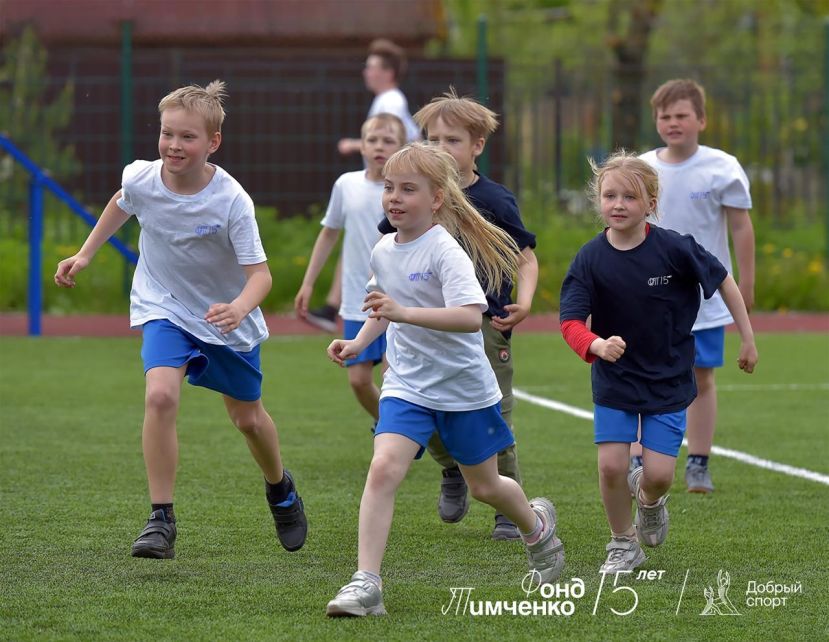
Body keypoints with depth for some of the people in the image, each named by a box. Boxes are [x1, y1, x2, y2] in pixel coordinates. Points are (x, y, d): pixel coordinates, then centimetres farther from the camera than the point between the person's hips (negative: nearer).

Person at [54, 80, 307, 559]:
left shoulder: (232, 201, -28)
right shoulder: (142, 179, -18)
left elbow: (260, 273, -28)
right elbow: (120, 205, 8)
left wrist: (239, 308, -48)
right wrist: (84, 256, 11)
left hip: (228, 320, -1)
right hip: (165, 309, 1)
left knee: (248, 418, 14)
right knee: (161, 395, -25)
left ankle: (281, 488, 48)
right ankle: (161, 521, -19)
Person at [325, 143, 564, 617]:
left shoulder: (446, 252, -21)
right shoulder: (383, 252, 2)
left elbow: (471, 316, -35)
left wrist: (404, 312, -44)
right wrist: (359, 343, 8)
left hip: (464, 387, -4)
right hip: (407, 386, 4)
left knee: (484, 485, 14)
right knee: (383, 468, -19)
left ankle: (537, 526, 48)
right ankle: (366, 585, -22)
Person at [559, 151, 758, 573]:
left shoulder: (674, 249, -16)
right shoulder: (591, 259, -13)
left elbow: (723, 281, -2)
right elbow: (570, 322, -17)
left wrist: (747, 340, 3)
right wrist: (597, 346, -39)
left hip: (669, 380, -1)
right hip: (614, 380, 1)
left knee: (658, 473, -8)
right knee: (611, 465, -8)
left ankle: (649, 498, 31)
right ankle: (623, 546, 17)